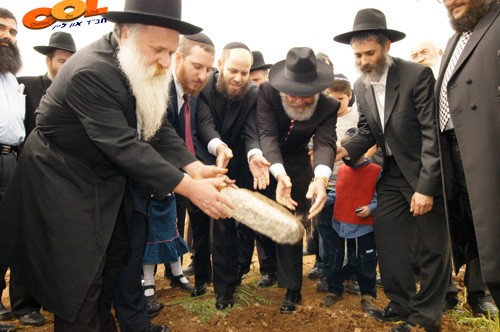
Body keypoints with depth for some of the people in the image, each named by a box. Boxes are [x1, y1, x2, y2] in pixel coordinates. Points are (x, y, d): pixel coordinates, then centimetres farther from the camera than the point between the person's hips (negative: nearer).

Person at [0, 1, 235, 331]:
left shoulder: (143, 69, -4)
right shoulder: (91, 72, -29)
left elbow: (159, 129, -5)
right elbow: (123, 145, -34)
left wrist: (196, 168, -21)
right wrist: (189, 188, -36)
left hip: (108, 180, 8)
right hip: (65, 184, -8)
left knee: (115, 262, 18)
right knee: (80, 279, 0)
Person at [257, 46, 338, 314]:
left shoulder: (328, 106, -22)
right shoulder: (267, 92, -26)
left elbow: (325, 143, -34)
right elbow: (267, 134, -34)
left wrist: (320, 179, -56)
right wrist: (279, 174, -52)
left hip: (297, 166, -1)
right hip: (264, 165, 1)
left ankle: (292, 289, 15)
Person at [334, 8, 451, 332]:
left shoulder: (418, 75, -19)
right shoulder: (361, 86, 1)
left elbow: (432, 133, -21)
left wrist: (425, 187, -24)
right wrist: (348, 150, -14)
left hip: (425, 176, -6)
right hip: (393, 175, 6)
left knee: (433, 247, 5)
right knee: (388, 242, 8)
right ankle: (402, 304, 25)